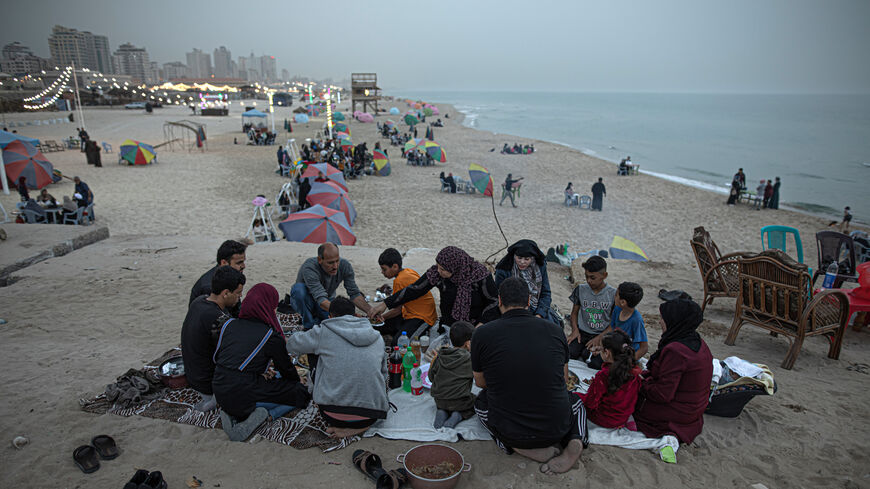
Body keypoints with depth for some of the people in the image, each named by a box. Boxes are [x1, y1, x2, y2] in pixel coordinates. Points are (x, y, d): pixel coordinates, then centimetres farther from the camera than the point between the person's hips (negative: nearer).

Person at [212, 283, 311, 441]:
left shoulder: (229, 324, 6)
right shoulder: (272, 336, -9)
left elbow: (216, 358, 15)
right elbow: (286, 368, 4)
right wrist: (297, 382, 28)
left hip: (219, 392, 7)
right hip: (243, 395, -7)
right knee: (301, 392, 2)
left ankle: (232, 413, 8)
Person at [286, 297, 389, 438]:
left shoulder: (324, 332, 2)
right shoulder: (377, 337, 13)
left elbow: (292, 345, 17)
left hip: (335, 414, -3)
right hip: (372, 416, 3)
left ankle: (341, 425, 9)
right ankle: (360, 424, 9)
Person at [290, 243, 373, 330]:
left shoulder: (345, 266, -22)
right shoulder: (309, 268, -36)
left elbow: (354, 294, -15)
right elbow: (321, 300, -45)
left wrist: (370, 311, -31)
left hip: (328, 301, 3)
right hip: (305, 301, -3)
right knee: (299, 288, -37)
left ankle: (317, 318, 8)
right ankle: (310, 325, -14)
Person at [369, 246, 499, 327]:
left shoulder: (480, 274, -16)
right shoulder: (436, 272, -8)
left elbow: (494, 301, -6)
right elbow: (415, 289, 0)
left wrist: (481, 325, -17)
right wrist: (385, 304, -1)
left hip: (474, 327, -2)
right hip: (448, 326, 3)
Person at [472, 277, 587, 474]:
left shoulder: (482, 334, -11)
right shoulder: (554, 330, -4)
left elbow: (480, 382, 6)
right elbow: (564, 379, 10)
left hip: (510, 432, -1)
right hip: (556, 429, 2)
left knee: (481, 400, 31)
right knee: (575, 399, 35)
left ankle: (513, 445, 5)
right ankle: (575, 442, 4)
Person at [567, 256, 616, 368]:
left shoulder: (613, 294, -4)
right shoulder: (581, 289, 4)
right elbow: (574, 312, 13)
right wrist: (575, 330, -5)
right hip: (582, 332, 2)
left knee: (596, 363, -27)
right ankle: (583, 350, 7)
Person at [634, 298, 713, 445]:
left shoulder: (675, 351, -31)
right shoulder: (698, 343, 0)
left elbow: (663, 395, -27)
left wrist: (642, 383, -10)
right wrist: (644, 375, 3)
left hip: (678, 414, -9)